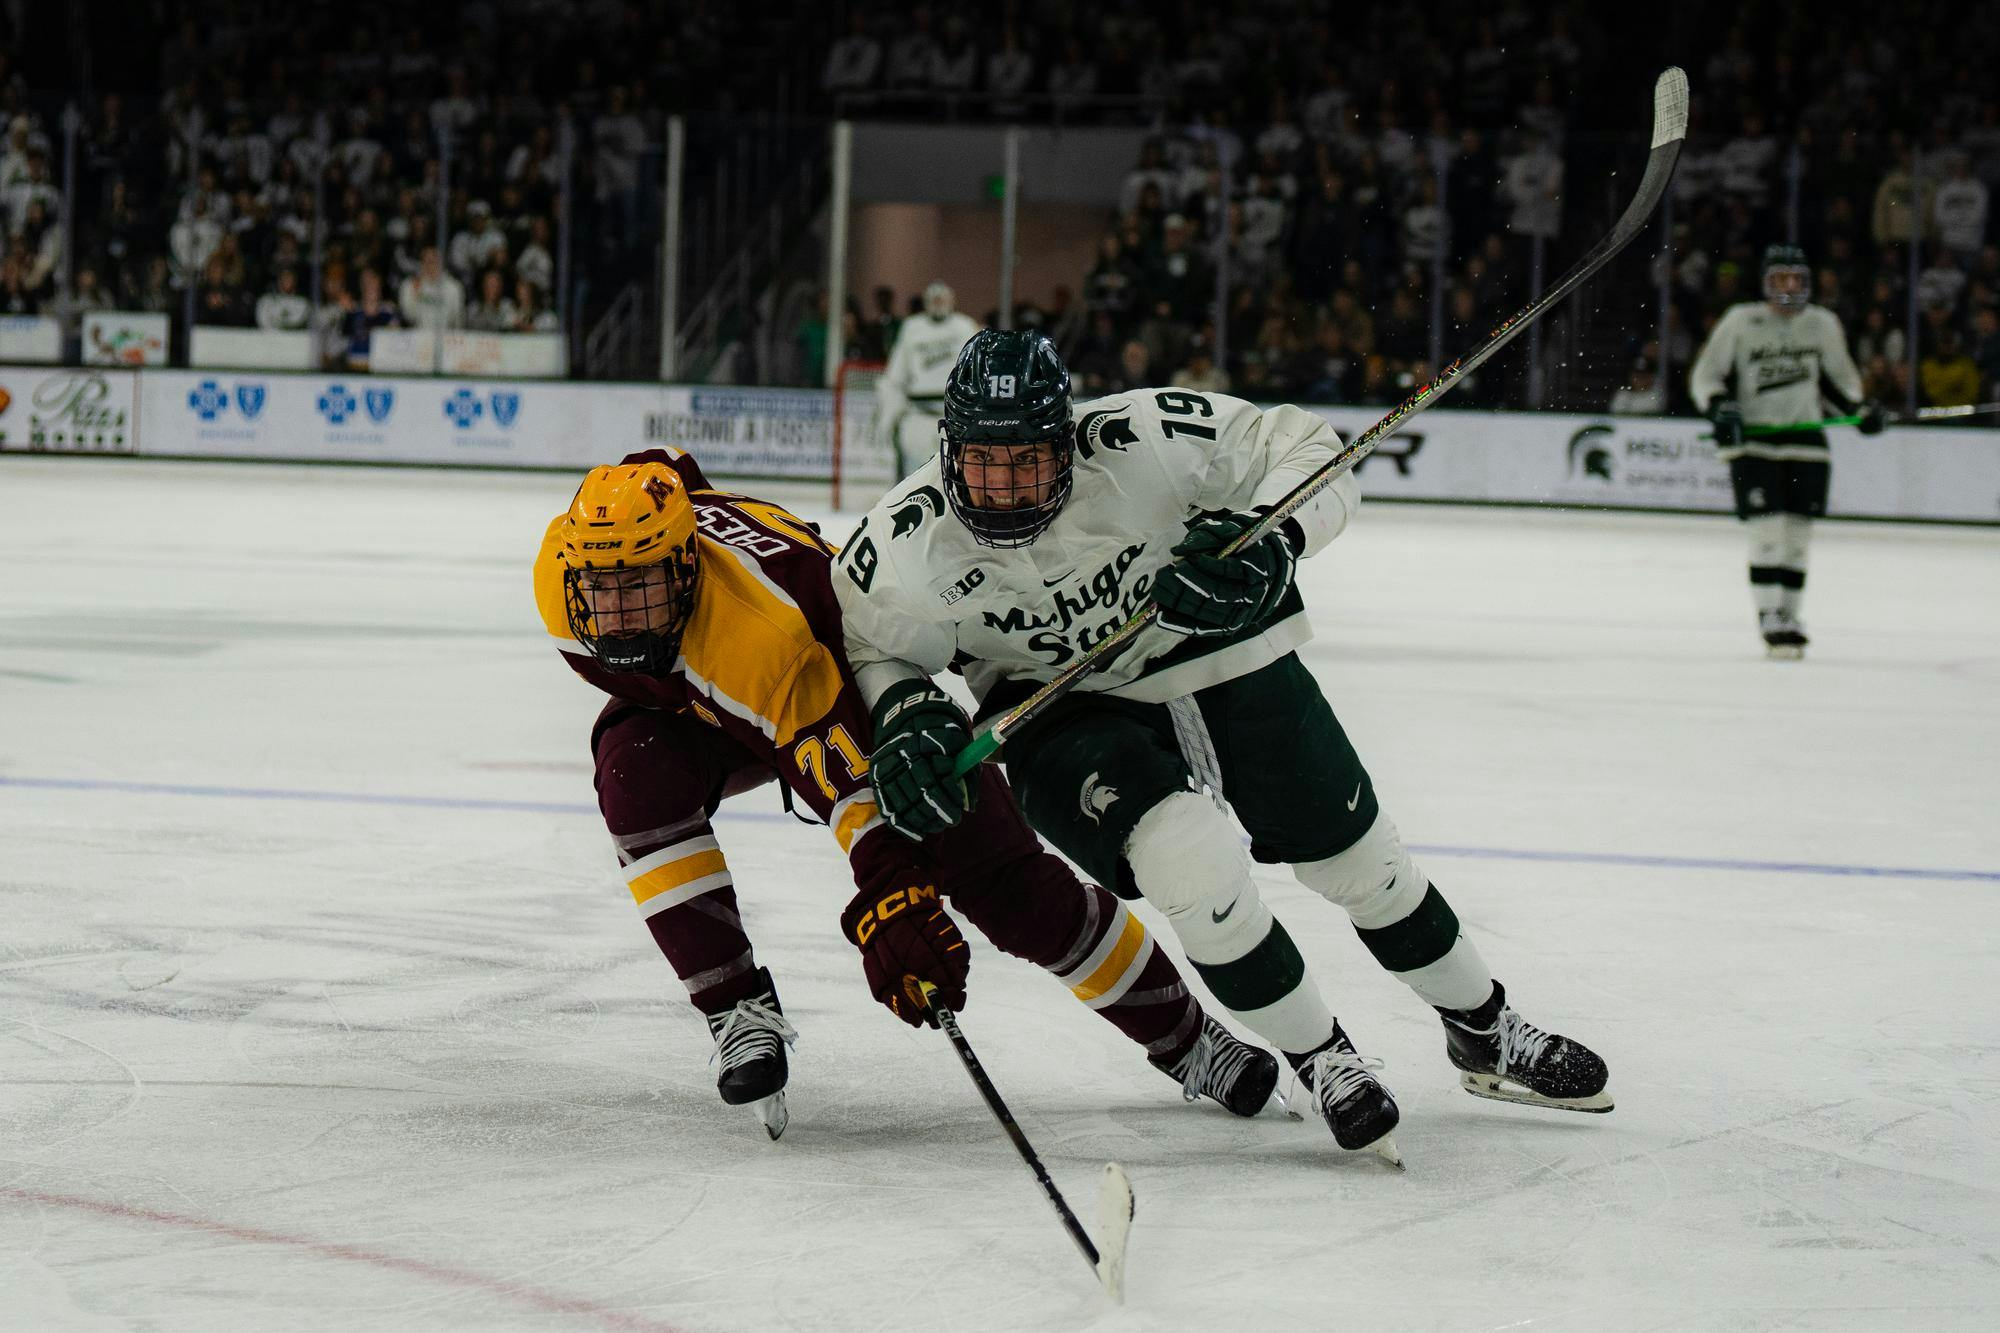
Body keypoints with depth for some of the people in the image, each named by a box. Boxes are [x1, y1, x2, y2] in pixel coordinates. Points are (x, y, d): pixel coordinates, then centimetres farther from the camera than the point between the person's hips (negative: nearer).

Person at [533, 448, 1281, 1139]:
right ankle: (737, 1008, -17)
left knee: (1001, 880, -9)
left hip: (854, 685, -5)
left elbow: (844, 763, -49)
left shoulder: (761, 621, -44)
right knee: (638, 779, -27)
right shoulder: (562, 572, -27)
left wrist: (889, 889, -59)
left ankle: (1182, 1037, 6)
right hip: (698, 705, 5)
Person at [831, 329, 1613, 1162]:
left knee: (1354, 852, 9)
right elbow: (866, 648, -7)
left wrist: (1272, 536, -37)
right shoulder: (904, 546, -27)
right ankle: (1319, 1060, -3)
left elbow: (1307, 449, -20)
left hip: (1219, 650, 1)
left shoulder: (1144, 442, -31)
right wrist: (903, 710, -27)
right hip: (1066, 712, -1)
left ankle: (1485, 1032, 34)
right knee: (1186, 854, -27)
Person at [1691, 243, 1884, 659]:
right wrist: (1720, 408, -18)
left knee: (1797, 533, 4)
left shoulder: (1823, 324, 5)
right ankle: (1769, 617, -8)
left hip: (1805, 441, 4)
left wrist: (1862, 406, 8)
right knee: (1767, 529, -13)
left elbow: (1837, 375, 21)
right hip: (1753, 441, -4)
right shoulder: (1741, 321, -5)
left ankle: (1789, 615, 14)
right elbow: (1705, 375, -2)